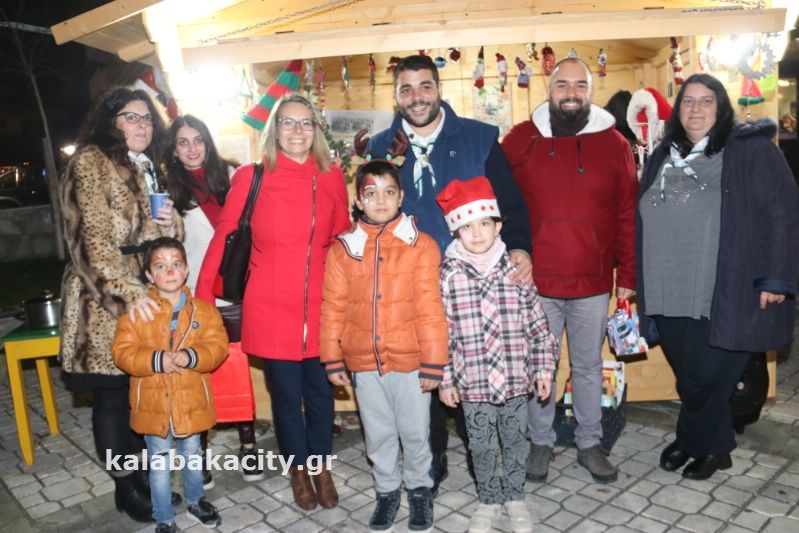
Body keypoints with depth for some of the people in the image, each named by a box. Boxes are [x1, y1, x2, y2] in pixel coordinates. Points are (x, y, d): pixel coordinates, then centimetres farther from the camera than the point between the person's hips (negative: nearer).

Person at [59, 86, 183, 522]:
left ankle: (144, 476, 25)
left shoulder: (144, 168, 16)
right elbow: (93, 237, -16)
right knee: (112, 393, 3)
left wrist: (170, 224, -1)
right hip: (103, 298, -7)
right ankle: (125, 487, 17)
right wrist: (128, 291, -26)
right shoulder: (91, 162, -7)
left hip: (143, 293, 7)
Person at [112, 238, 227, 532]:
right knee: (160, 466, 13)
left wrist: (191, 356, -29)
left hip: (191, 402, 1)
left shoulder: (203, 309, -6)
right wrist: (156, 360, -26)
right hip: (153, 404, -1)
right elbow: (123, 352, -11)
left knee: (193, 457, 22)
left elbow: (217, 346, -11)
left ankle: (196, 501, 46)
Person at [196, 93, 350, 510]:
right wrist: (203, 297, -6)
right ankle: (298, 469, 35)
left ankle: (321, 467, 37)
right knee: (286, 393, 11)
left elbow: (342, 238, 10)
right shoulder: (251, 177, -4)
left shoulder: (331, 178, 3)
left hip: (321, 305, 2)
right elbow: (222, 238, -2)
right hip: (271, 307, -2)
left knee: (320, 391, 14)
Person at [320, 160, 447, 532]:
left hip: (409, 360, -2)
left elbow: (430, 308, -8)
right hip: (363, 362, 2)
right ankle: (386, 490, 38)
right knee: (378, 434, 17)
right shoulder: (343, 248, 0)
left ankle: (419, 488, 37)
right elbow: (333, 308, 2)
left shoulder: (421, 245, -7)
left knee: (415, 432, 13)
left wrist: (433, 363, -8)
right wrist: (333, 360, 2)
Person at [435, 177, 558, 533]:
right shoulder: (449, 276, -8)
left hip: (516, 379, 1)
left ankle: (514, 498, 40)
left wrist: (544, 369, 1)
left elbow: (538, 325, 1)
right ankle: (489, 501, 37)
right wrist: (445, 380, -3)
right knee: (481, 445, 14)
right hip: (472, 382, -1)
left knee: (515, 440, 17)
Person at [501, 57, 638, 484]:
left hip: (593, 284, 1)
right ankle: (541, 442, 32)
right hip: (535, 283, -1)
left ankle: (589, 443, 34)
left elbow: (628, 217, 4)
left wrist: (628, 276, 2)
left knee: (589, 366, 15)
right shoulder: (520, 139, 0)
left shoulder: (613, 144, 3)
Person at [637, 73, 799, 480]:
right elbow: (644, 223, 18)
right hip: (669, 295, 5)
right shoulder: (663, 157, 15)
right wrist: (642, 287, 16)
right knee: (690, 378, 13)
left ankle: (694, 442, 26)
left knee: (706, 379, 0)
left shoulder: (751, 150, -1)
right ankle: (715, 448, 34)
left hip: (725, 295, -5)